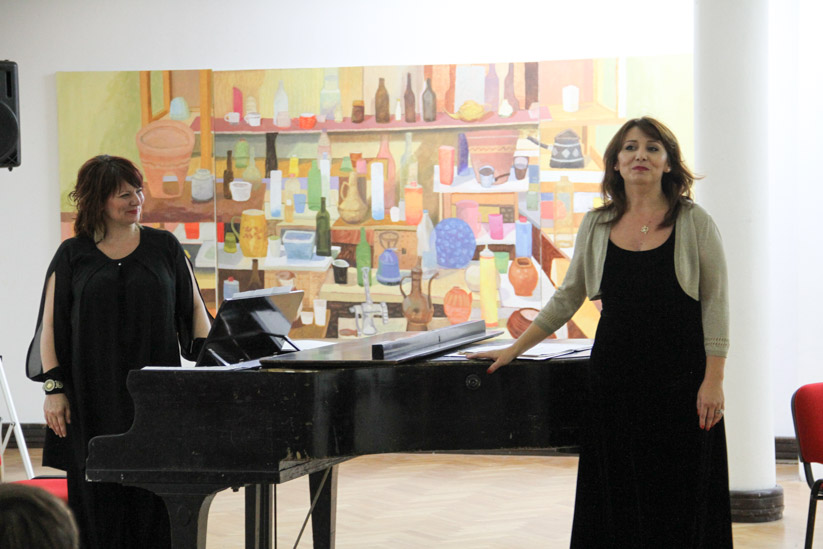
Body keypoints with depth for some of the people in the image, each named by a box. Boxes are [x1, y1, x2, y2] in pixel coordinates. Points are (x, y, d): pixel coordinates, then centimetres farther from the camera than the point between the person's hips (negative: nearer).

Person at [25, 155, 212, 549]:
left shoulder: (164, 247, 6)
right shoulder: (72, 256, 3)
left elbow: (193, 309, 8)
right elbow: (51, 325, 4)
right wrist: (54, 388, -4)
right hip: (94, 396, 0)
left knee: (152, 496, -1)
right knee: (98, 496, 2)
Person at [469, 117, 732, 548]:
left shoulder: (694, 223, -2)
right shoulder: (596, 226, 7)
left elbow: (715, 303, -4)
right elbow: (567, 298, 14)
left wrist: (713, 380, -10)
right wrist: (513, 350, 13)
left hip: (679, 377, -3)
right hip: (615, 377, 3)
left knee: (680, 495, 0)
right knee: (616, 494, 5)